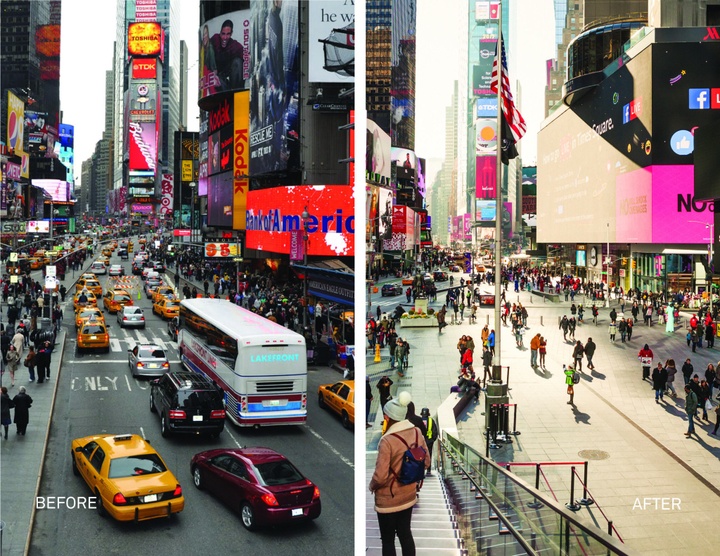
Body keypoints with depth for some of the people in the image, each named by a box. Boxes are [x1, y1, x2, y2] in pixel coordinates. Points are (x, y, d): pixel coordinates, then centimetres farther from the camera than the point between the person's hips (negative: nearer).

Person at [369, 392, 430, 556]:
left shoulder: (387, 441, -26)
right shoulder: (416, 433, -6)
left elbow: (380, 476, -26)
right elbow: (426, 462, 5)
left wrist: (372, 486, -6)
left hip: (388, 499, -6)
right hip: (409, 494, 6)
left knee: (388, 539, 8)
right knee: (405, 533, 19)